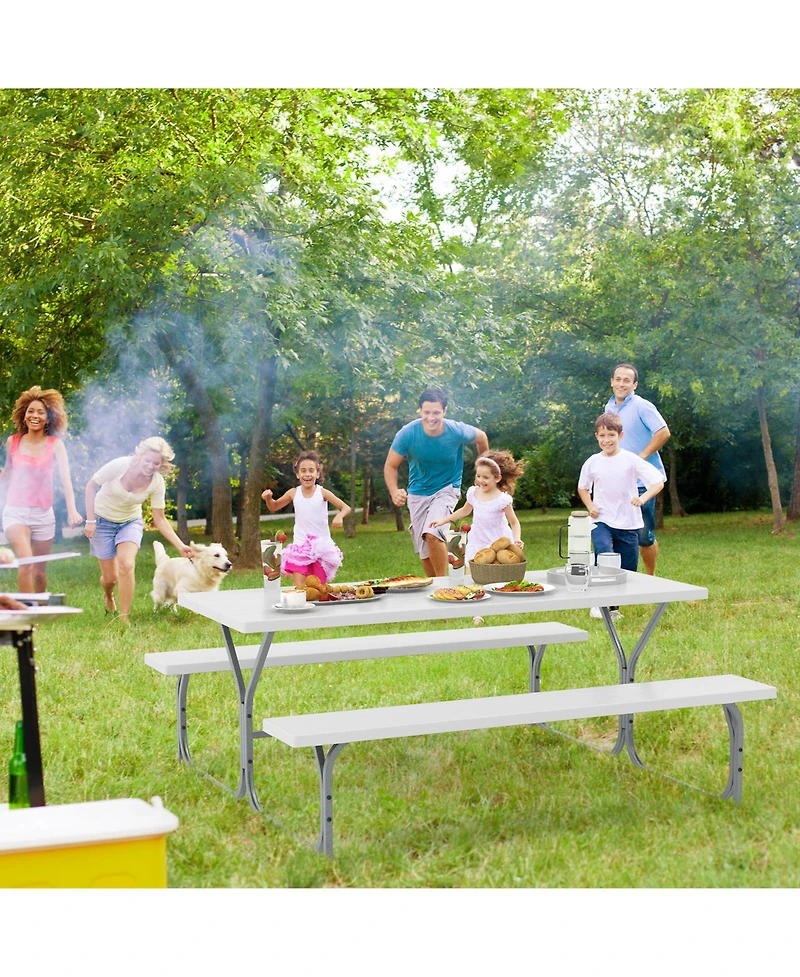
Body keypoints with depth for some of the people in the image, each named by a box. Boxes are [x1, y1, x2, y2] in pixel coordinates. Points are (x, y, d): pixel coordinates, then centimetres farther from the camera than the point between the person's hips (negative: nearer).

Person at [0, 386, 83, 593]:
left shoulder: (55, 444, -4)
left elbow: (65, 478, -16)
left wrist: (72, 510, -29)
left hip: (43, 513, 0)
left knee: (40, 570, 10)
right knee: (26, 561, -21)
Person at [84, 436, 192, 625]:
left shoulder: (157, 483, -18)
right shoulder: (120, 465, -27)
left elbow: (160, 520, -10)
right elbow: (91, 486, -14)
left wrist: (180, 546, -19)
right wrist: (90, 520, -16)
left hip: (130, 522, 1)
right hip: (103, 520, -1)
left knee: (127, 565, -25)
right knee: (111, 577, 1)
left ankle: (125, 618, -13)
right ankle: (108, 596, 40)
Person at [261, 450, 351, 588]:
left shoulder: (322, 493, -8)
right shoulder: (293, 493, -1)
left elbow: (346, 508, -9)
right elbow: (274, 507, 14)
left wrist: (339, 516, -31)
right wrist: (268, 498, -8)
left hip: (321, 546, -1)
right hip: (300, 547, 1)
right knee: (299, 588, -10)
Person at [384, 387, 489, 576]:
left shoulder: (457, 432, -20)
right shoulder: (407, 434, -20)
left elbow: (481, 438, 2)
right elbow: (390, 466, -11)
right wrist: (394, 491, -30)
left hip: (447, 489, -2)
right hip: (418, 493, 2)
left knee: (432, 534, -26)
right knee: (424, 550, 5)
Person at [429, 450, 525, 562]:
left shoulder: (502, 499, -14)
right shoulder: (473, 493, 0)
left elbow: (514, 523, -8)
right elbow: (465, 511, 19)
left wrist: (517, 539, -26)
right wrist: (443, 520, 19)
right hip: (477, 543, 5)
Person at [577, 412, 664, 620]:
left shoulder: (631, 460, -7)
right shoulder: (592, 462, 1)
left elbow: (658, 482, -11)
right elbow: (582, 488, 19)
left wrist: (643, 498, -29)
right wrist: (590, 506, 0)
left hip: (628, 523, 0)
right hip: (602, 521, 0)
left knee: (627, 570, 6)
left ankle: (613, 605, 26)